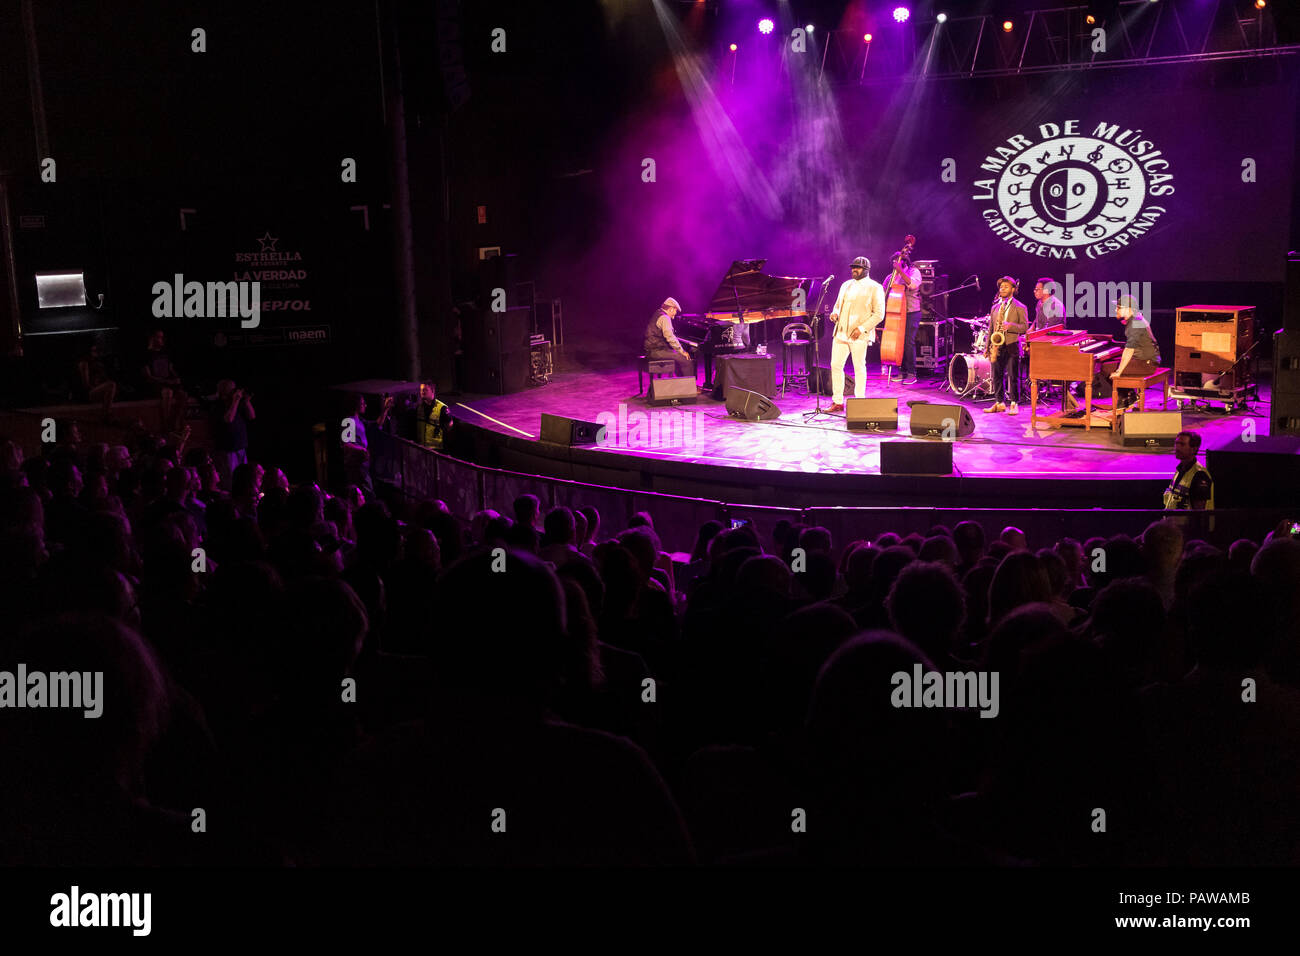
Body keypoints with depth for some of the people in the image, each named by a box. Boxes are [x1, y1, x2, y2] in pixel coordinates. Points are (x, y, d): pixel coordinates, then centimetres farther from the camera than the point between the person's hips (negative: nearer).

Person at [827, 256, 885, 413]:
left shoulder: (875, 288, -2)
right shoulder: (846, 285, 17)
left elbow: (879, 314, -6)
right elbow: (838, 304, 26)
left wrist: (862, 329, -16)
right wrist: (835, 313, 2)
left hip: (859, 335, -6)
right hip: (841, 332, 6)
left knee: (859, 368, 0)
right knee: (835, 365, 3)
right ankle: (838, 402, 11)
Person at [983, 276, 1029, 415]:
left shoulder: (1020, 307, 2)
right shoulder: (995, 307, 16)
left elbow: (1025, 327, -4)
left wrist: (1010, 326, -20)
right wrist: (988, 346, 12)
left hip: (1012, 346, -5)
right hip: (997, 346, 5)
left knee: (1013, 376, -3)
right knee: (997, 375, 6)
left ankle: (1014, 404, 2)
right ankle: (999, 403, 14)